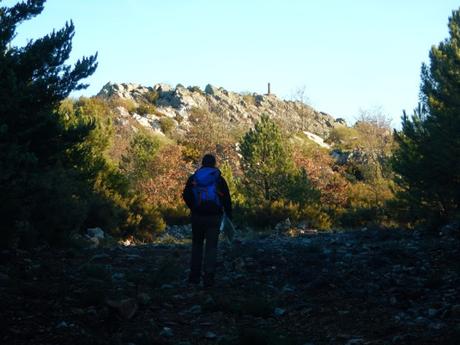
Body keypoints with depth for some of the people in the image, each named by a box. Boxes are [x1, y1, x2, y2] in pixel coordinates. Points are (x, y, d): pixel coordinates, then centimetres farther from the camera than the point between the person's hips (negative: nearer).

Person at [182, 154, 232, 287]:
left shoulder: (193, 178, 4)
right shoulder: (219, 179, 0)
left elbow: (186, 196, -2)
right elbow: (226, 199, -1)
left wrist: (194, 208, 11)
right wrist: (229, 215, 10)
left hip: (197, 216, 2)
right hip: (214, 216, -2)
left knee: (197, 245, 15)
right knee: (211, 246, 2)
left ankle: (194, 276, 16)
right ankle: (208, 277, -4)